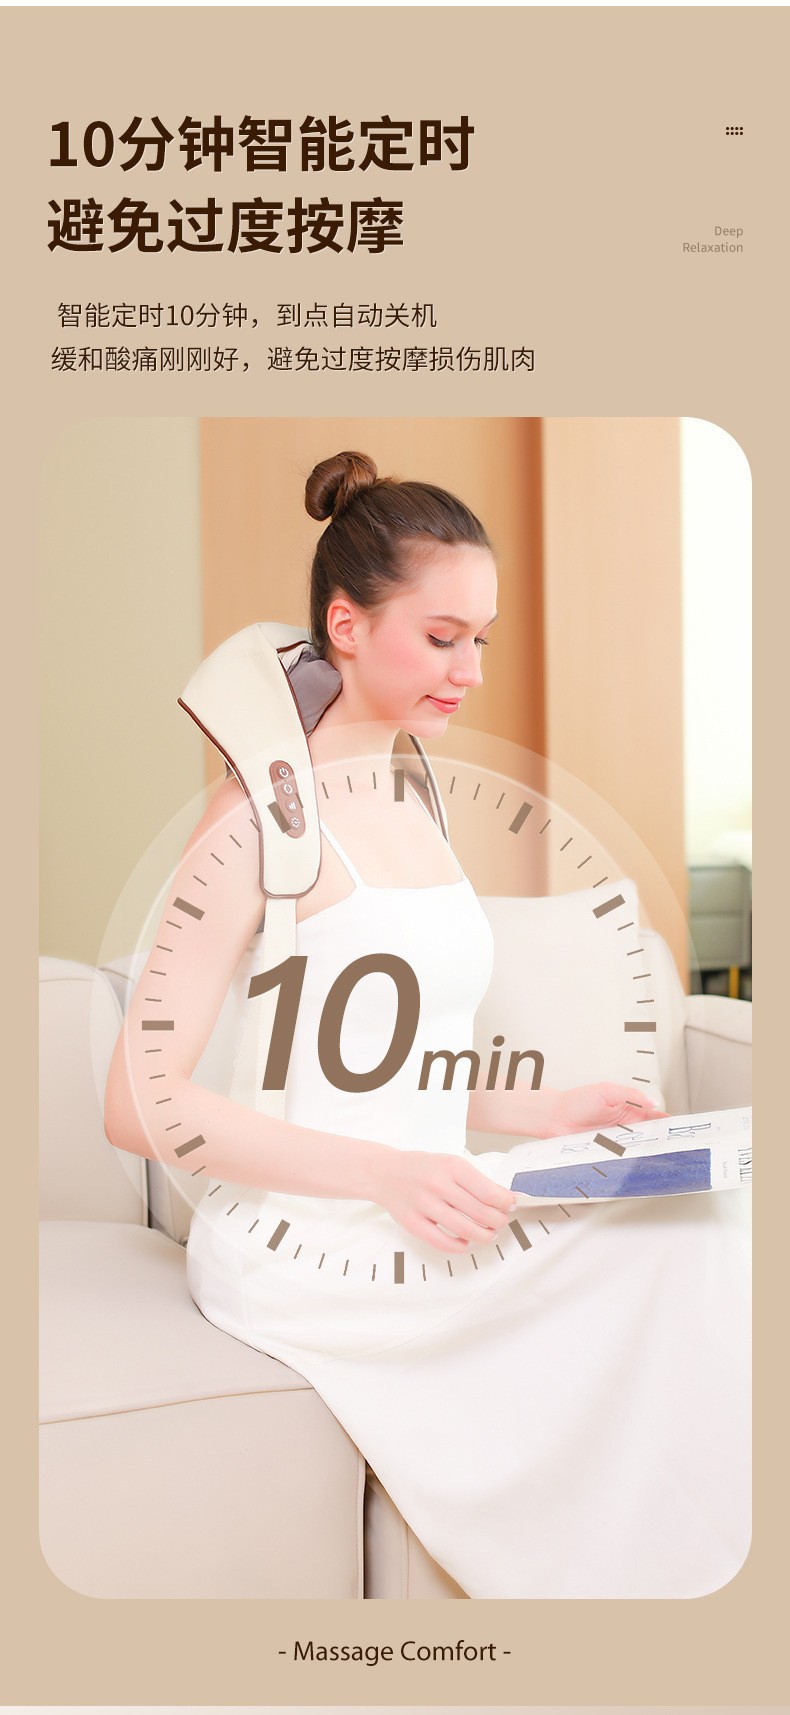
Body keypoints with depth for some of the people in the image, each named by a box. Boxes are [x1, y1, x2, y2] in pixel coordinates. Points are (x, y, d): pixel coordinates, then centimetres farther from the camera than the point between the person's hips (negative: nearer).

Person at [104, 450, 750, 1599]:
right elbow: (139, 1105, -14)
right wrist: (384, 1172, -21)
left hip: (420, 1232, 7)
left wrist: (540, 1112, 5)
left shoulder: (413, 809, 14)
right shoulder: (266, 819, -11)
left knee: (687, 1228, -16)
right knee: (674, 1254, -20)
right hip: (310, 1252, -7)